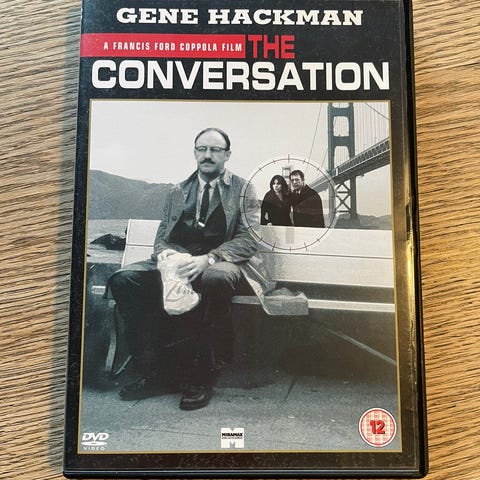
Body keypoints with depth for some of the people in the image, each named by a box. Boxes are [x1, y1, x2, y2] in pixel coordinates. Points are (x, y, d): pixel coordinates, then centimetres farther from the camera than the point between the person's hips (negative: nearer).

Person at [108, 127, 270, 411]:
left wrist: (208, 259, -21)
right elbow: (162, 236, 19)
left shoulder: (244, 190, 8)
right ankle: (154, 372, -16)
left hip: (222, 263, -4)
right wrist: (164, 252, -8)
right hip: (178, 260, 5)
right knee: (124, 279, -21)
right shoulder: (177, 192, 21)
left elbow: (249, 240, -3)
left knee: (213, 280, -41)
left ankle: (202, 378, -24)